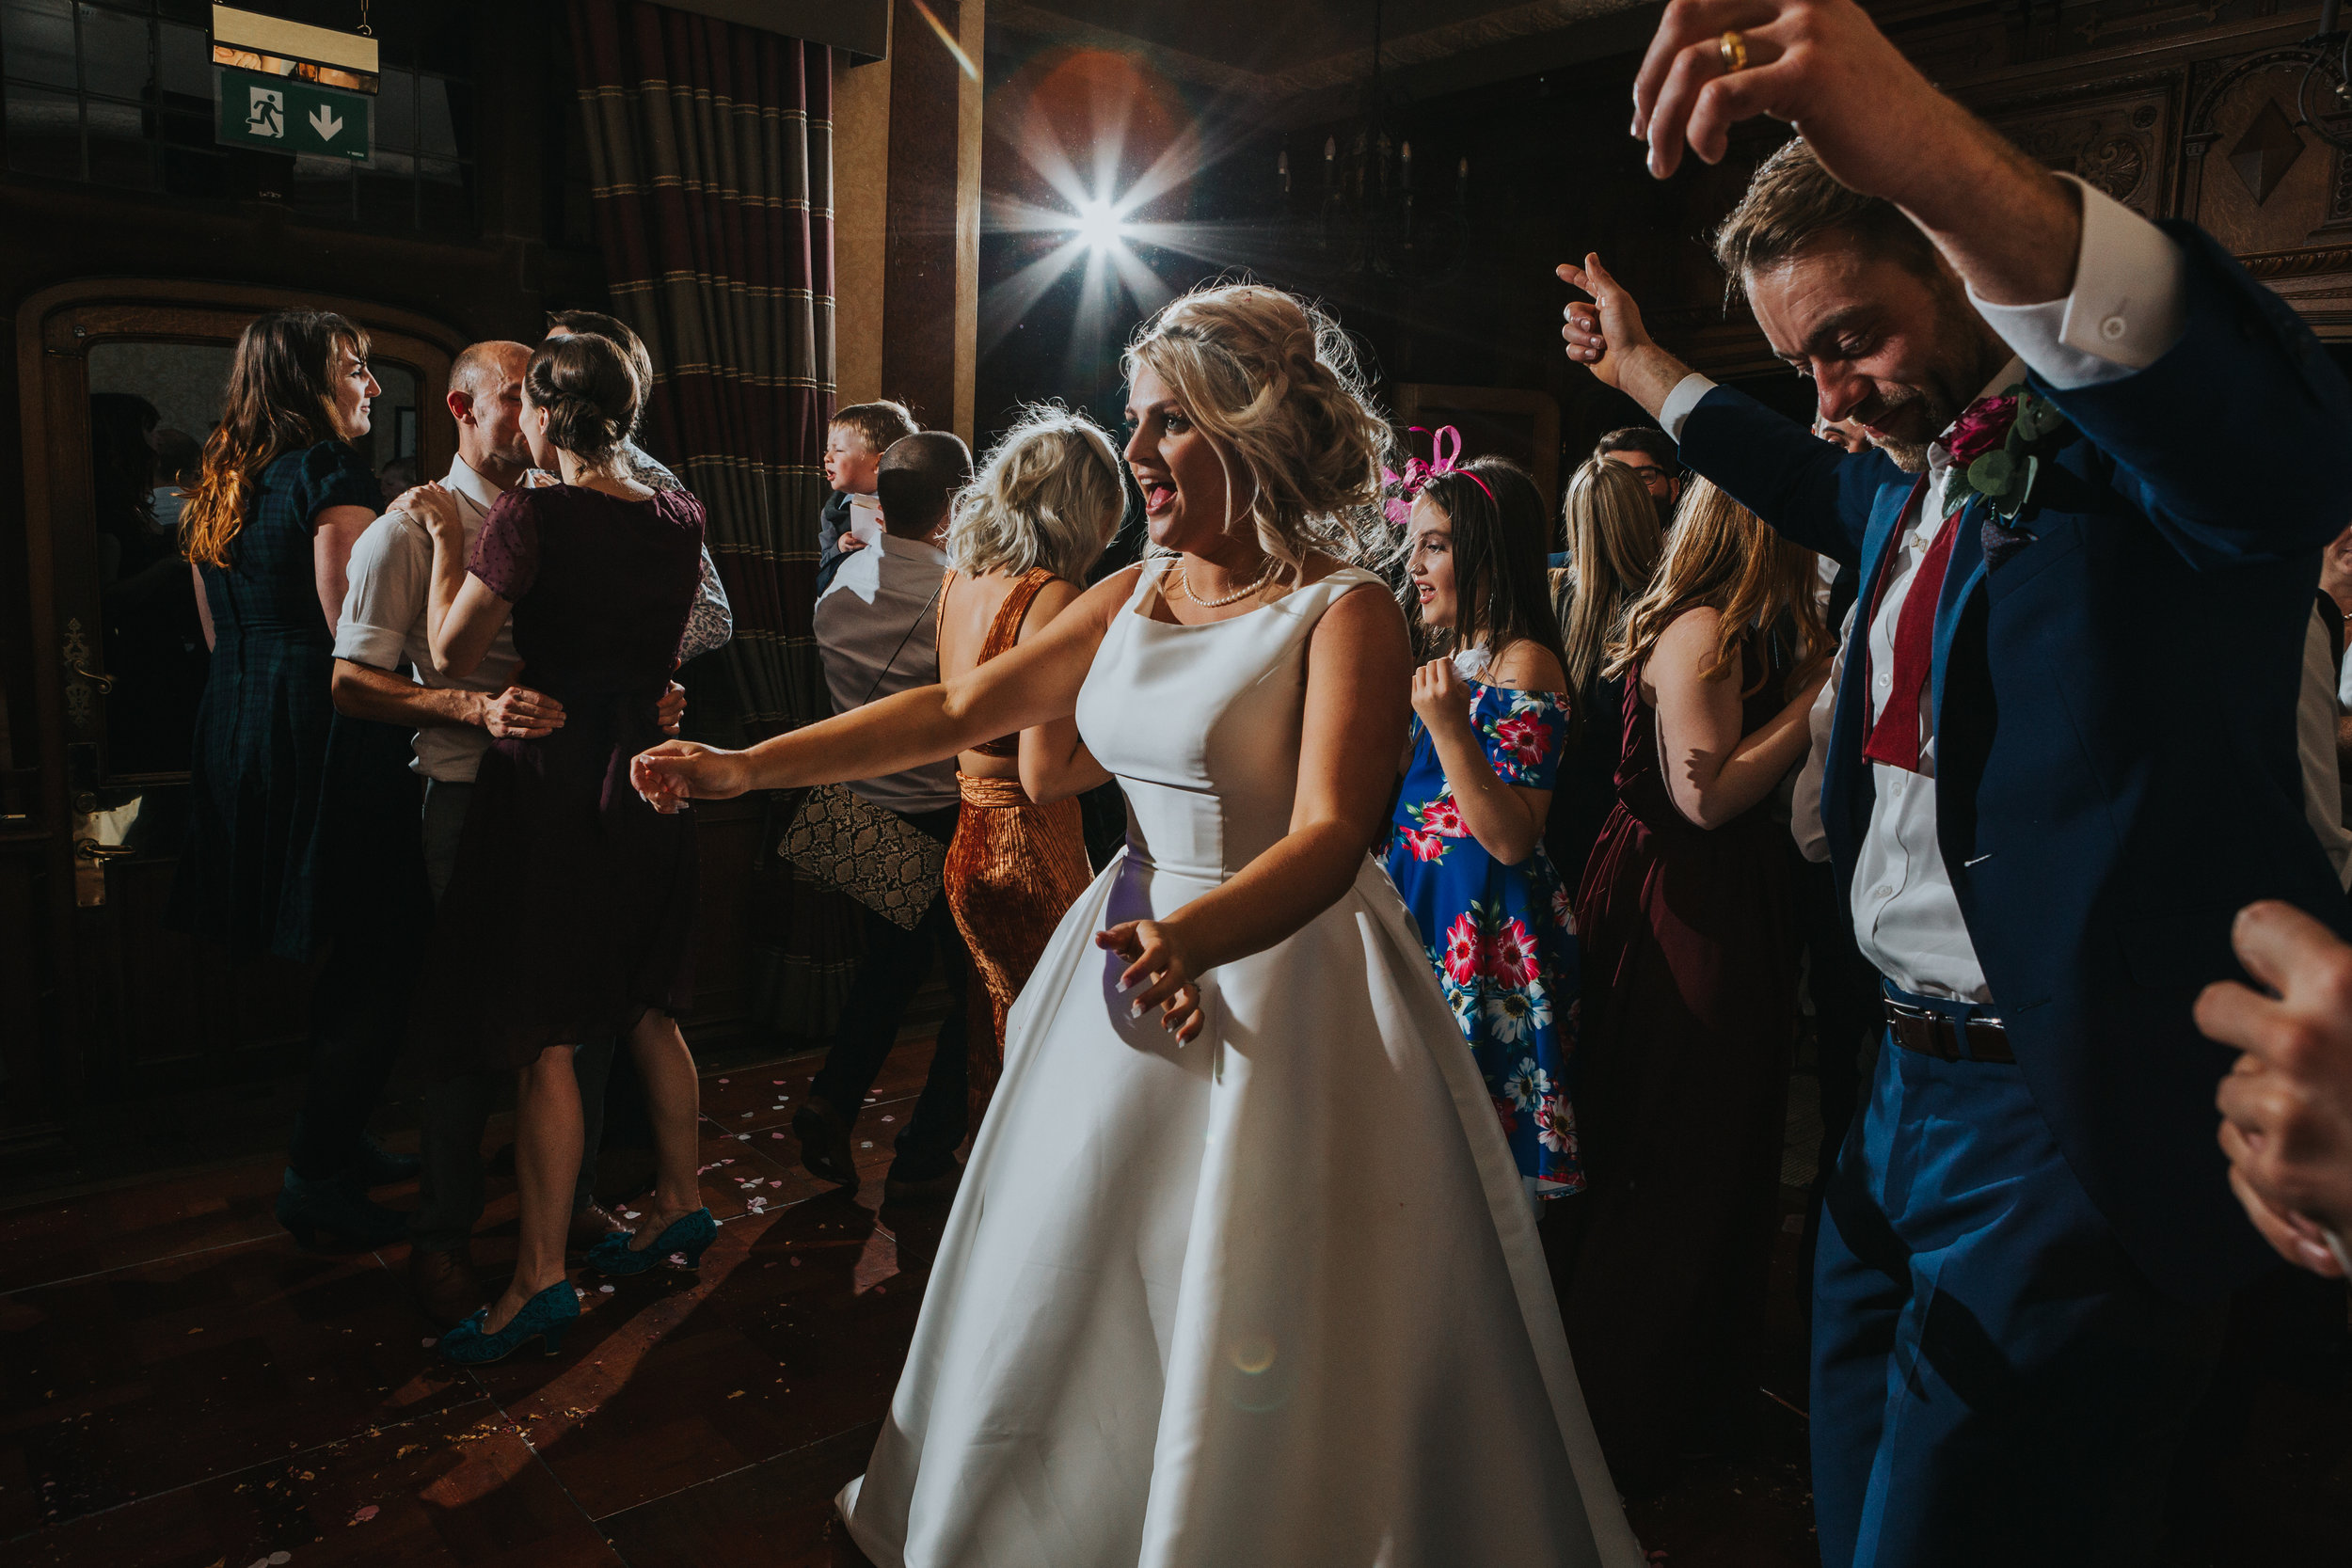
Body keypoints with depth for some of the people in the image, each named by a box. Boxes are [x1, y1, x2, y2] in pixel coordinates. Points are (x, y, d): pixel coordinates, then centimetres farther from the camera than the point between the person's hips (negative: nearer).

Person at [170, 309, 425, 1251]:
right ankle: (318, 1172, 4)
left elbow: (220, 635, 22)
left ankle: (334, 1139, 27)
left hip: (239, 732, 10)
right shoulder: (331, 474, -11)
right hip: (326, 738, -9)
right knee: (377, 957, -1)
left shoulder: (217, 487, 16)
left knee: (345, 954, 18)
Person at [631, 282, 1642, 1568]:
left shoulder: (1346, 615, -15)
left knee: (1265, 1341, 6)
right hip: (1142, 955, 7)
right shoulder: (1133, 596, 5)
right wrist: (744, 766, 0)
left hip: (1282, 970, -7)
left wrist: (1191, 941, -47)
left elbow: (1329, 837, -28)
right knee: (1069, 1294, 20)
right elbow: (957, 711, 5)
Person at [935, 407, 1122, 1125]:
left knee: (995, 1056, 20)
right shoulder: (1053, 599, -17)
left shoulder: (960, 581, 7)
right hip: (1031, 854, -8)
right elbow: (1044, 775, -19)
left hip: (967, 842, 8)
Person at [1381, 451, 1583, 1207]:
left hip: (1485, 920, -8)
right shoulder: (1444, 661, 14)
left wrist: (1449, 728, -27)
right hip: (1418, 904, 9)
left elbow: (1511, 840, -19)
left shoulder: (1524, 664, -12)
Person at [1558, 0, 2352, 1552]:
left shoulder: (2114, 442, -12)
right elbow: (1816, 483, 36)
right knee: (1859, 1510, 19)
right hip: (1906, 1091, 9)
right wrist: (1645, 370, 45)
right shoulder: (1907, 477, 13)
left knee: (1950, 1527, -2)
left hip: (2080, 1123, -8)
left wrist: (1938, 152, -49)